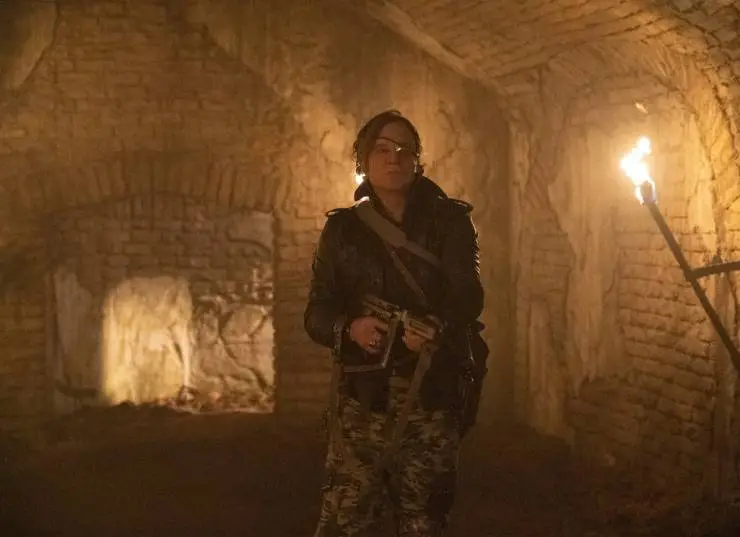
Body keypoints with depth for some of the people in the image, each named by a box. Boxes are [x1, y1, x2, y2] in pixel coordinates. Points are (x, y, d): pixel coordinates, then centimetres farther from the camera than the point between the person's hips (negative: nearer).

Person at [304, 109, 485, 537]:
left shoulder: (449, 220, 6)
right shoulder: (342, 228, 10)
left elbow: (468, 296, -7)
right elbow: (317, 313, 3)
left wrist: (436, 326, -29)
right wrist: (350, 328, -20)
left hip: (433, 393, 0)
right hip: (363, 393, 0)